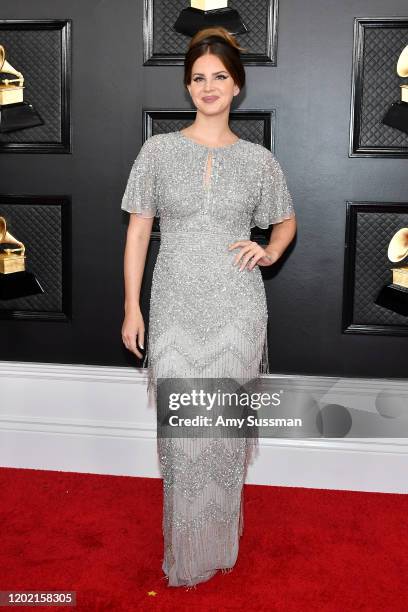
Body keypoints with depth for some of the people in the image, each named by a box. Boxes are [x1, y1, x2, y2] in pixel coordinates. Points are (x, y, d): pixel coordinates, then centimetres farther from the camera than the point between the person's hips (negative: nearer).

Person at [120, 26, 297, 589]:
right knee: (182, 432, 3)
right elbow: (138, 231, 3)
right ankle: (187, 552, 23)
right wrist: (132, 308, 0)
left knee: (226, 427, 8)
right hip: (176, 309, 0)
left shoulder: (259, 159, 3)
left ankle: (221, 541, 31)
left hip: (237, 310, 1)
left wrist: (270, 252, -3)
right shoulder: (158, 151, 1)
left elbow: (286, 221, 18)